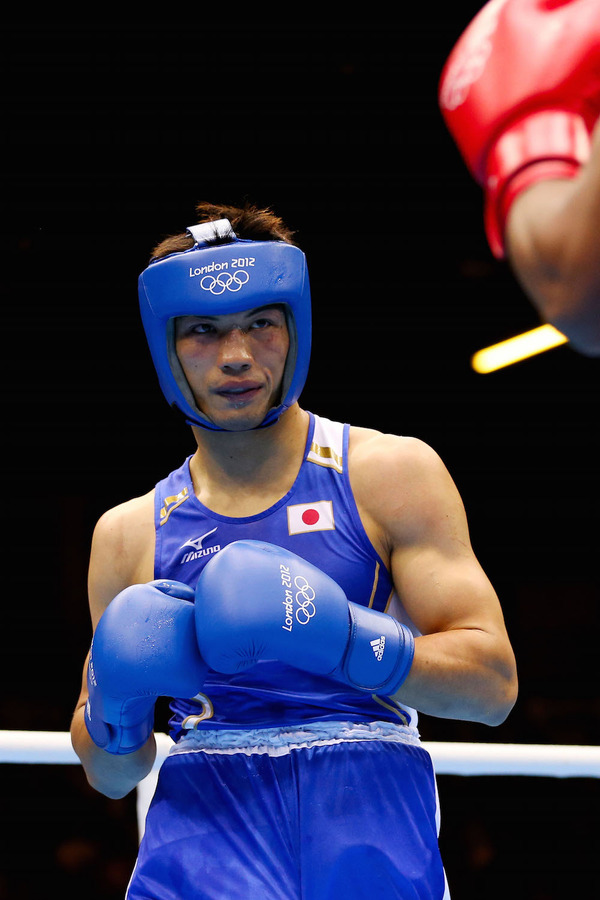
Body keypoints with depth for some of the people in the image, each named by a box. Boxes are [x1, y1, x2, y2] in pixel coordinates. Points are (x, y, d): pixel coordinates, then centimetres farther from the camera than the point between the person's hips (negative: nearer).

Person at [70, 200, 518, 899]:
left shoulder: (393, 474, 6)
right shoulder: (128, 534, 13)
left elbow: (493, 686, -1)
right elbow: (108, 775, 19)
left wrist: (338, 634, -15)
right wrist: (116, 703, -4)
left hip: (369, 823, 0)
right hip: (204, 832, 0)